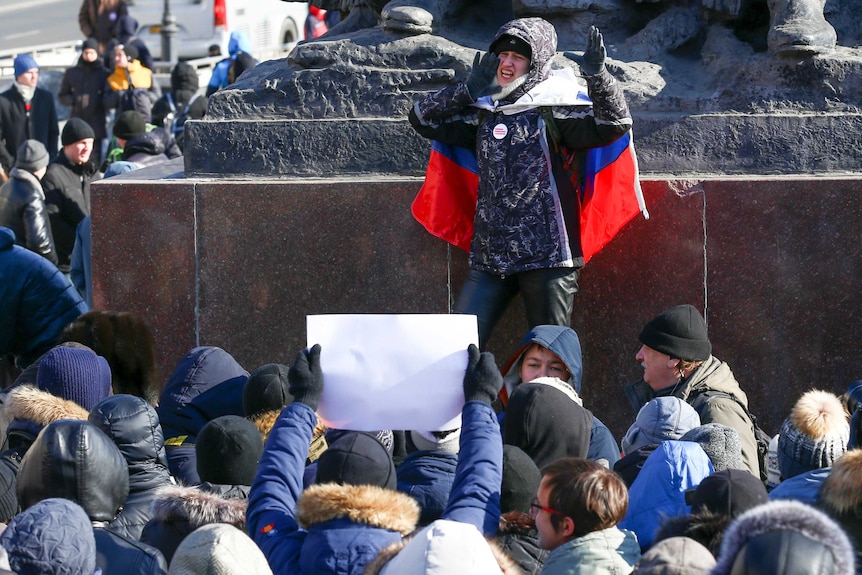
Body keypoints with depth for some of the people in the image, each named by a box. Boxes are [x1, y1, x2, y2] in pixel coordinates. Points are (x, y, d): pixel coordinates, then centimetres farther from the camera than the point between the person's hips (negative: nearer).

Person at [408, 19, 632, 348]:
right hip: (490, 256, 5)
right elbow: (422, 119, 19)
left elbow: (614, 125, -9)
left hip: (546, 255, -5)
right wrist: (468, 89, 7)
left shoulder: (553, 109, 0)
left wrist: (598, 76, -23)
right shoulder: (482, 113, 15)